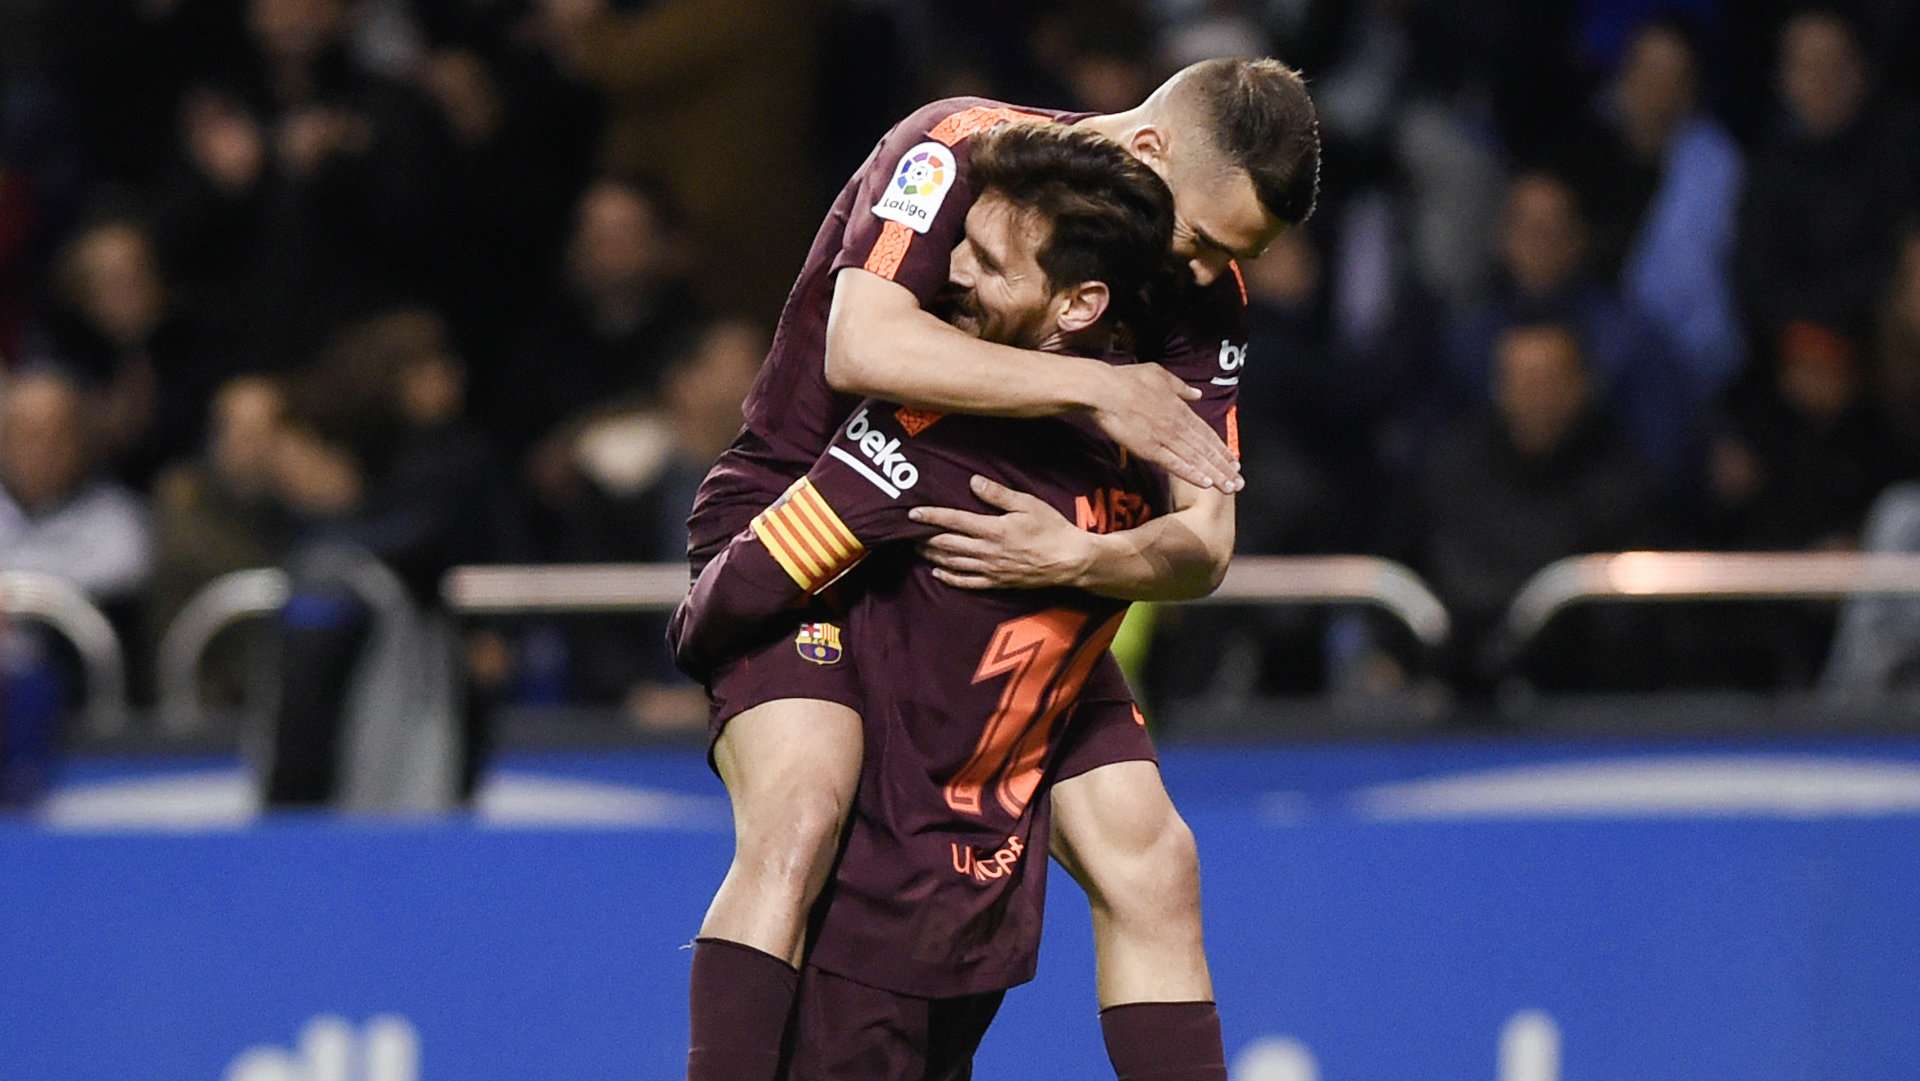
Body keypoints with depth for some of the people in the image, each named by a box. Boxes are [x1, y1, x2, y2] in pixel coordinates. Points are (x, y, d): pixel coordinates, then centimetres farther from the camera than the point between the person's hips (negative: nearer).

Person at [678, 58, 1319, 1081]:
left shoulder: (1203, 294, -3)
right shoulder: (957, 151, -20)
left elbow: (1202, 547, -6)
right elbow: (864, 346, -36)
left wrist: (1081, 559, -28)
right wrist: (1097, 389, -32)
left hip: (1011, 567, 6)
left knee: (1151, 862, -3)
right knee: (798, 813, -30)